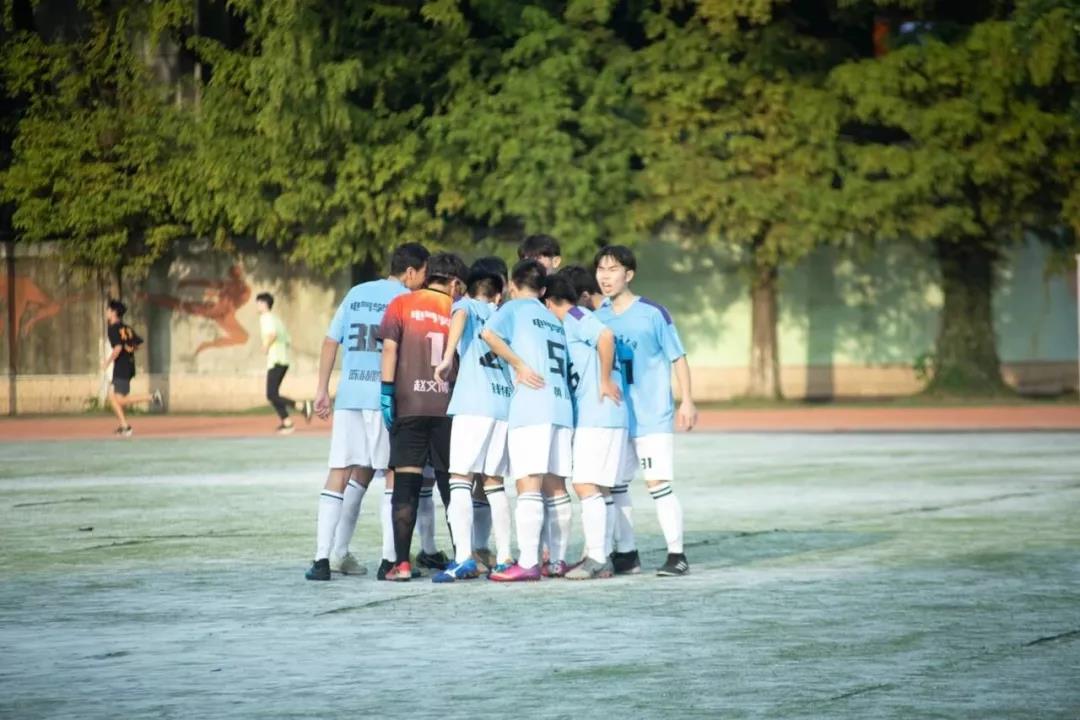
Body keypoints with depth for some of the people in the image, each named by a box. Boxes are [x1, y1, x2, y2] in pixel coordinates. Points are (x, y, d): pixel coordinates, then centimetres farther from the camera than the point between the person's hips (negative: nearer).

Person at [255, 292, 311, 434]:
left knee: (272, 395, -11)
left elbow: (272, 333, -26)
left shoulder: (266, 318, -7)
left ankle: (302, 406, -21)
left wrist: (266, 347, -13)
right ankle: (286, 422, 9)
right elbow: (288, 341, 21)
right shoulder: (276, 319, 20)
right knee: (273, 394, 13)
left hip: (275, 361, -9)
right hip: (284, 360, 9)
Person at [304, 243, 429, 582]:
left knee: (340, 474, 3)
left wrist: (322, 389, 16)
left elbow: (331, 341, 14)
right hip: (385, 396, -4)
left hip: (348, 394, 4)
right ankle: (390, 558, 3)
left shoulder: (356, 294, 16)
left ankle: (325, 556, -6)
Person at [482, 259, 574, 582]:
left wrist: (519, 365, -7)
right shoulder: (555, 320, 25)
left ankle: (528, 562, -15)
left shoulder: (515, 308, 5)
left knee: (528, 485, -10)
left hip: (530, 407, -6)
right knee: (554, 486, 10)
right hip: (562, 407, 6)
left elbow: (489, 333, -13)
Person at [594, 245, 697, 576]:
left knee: (658, 483, -9)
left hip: (653, 416, -6)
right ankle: (626, 554, 17)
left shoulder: (653, 313, -7)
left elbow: (678, 357, -4)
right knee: (615, 484, 8)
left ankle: (676, 555, -3)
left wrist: (687, 402, -8)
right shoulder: (597, 317, 7)